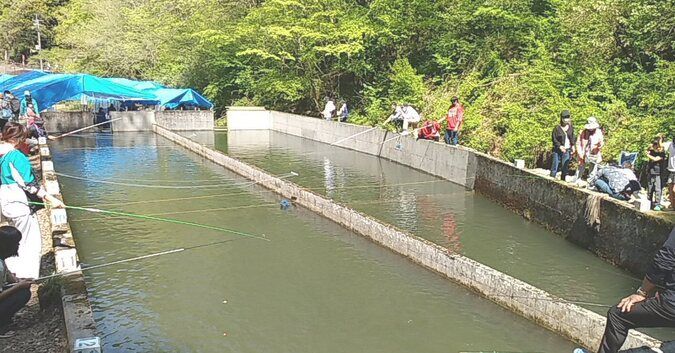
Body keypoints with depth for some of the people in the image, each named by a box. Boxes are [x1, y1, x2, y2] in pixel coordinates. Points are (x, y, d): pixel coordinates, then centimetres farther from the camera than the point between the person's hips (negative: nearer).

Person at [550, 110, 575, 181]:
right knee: (555, 163, -2)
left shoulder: (571, 128, 5)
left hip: (567, 150, 4)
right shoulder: (557, 128, -9)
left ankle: (563, 179, 15)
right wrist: (560, 146, -17)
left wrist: (573, 145, 11)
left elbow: (572, 137, 18)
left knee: (565, 166, 7)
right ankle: (552, 177, 6)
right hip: (558, 150, -4)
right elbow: (554, 138, -8)